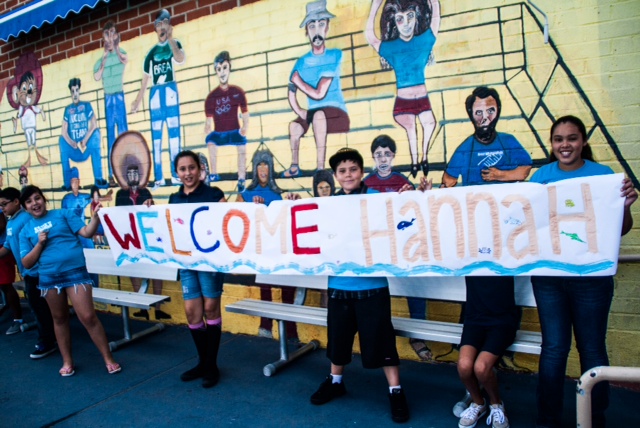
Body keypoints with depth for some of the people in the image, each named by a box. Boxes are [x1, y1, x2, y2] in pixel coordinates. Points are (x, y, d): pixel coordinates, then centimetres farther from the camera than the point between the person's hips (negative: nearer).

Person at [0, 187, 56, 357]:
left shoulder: (27, 218, -15)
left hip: (35, 271, -9)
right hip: (28, 272, 9)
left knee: (39, 307, 0)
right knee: (38, 306, 16)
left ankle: (46, 343, 11)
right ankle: (49, 338, 28)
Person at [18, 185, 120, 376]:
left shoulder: (63, 214, 3)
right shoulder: (26, 231, 10)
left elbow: (87, 232, -6)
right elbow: (26, 264, 6)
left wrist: (95, 217, -23)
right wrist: (39, 244, -7)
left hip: (75, 272, -3)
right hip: (49, 278, 3)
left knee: (88, 317, -7)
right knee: (59, 319, 15)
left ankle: (109, 359, 4)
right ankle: (67, 361, 30)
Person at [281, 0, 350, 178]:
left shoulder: (335, 56, -8)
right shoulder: (301, 62, 5)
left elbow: (319, 93, -15)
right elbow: (291, 94, 6)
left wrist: (298, 80, -3)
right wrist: (299, 111, -12)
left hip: (336, 111, -5)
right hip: (312, 113, 5)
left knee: (318, 114, -34)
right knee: (294, 125, -20)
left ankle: (320, 167, -32)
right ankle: (294, 166, 0)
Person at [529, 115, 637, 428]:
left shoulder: (603, 174, -2)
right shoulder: (541, 176, 2)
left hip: (591, 276, -1)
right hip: (548, 274, 1)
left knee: (592, 349, 9)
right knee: (554, 348, 7)